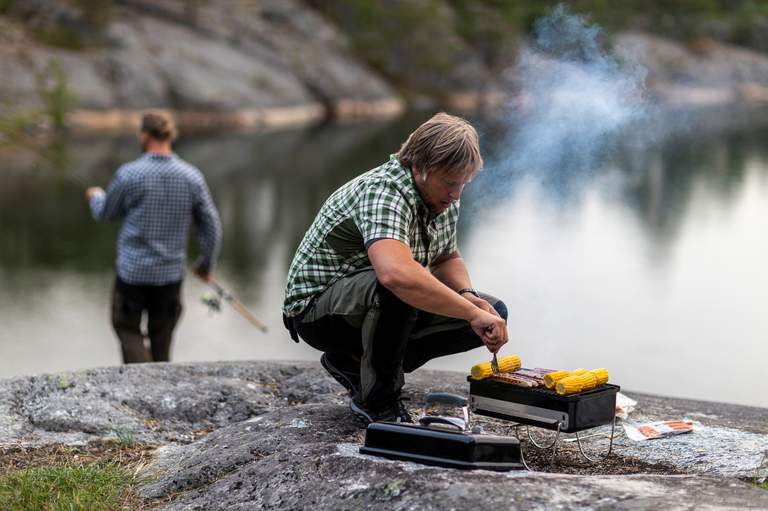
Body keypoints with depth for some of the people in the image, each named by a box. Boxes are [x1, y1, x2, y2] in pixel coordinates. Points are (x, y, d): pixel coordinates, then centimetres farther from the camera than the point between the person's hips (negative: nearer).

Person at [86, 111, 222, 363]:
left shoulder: (129, 174, -14)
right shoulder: (192, 177, -6)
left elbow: (105, 213, 3)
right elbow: (211, 226, 0)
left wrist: (96, 196, 27)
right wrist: (206, 263, 16)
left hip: (133, 269, -3)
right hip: (171, 272, 3)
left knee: (127, 327, 13)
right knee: (161, 334, 20)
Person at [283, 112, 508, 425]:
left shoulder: (443, 197, -1)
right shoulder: (383, 191, -30)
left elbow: (447, 258, 15)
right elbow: (395, 273, -49)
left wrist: (468, 295, -8)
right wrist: (472, 313, -45)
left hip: (382, 305, 9)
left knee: (494, 312, -1)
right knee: (396, 290, -40)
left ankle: (354, 360, 5)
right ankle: (379, 403, -17)